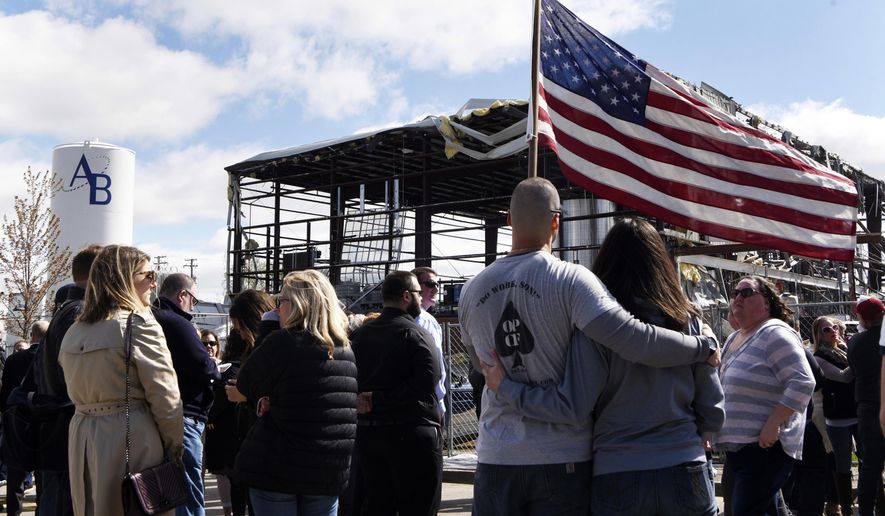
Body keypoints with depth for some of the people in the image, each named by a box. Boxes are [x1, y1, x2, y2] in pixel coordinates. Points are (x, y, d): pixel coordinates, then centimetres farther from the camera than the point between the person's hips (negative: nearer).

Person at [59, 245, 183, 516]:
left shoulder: (74, 331, 11)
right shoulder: (139, 323, -11)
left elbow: (77, 390, 15)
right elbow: (165, 397, -13)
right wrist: (175, 449, -3)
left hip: (82, 437, 7)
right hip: (131, 436, -7)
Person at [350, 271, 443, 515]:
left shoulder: (359, 334, 9)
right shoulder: (417, 334, -11)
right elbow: (426, 385, -23)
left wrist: (372, 400, -6)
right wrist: (379, 400, -18)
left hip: (368, 433, 6)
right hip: (412, 434, -6)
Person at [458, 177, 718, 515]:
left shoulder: (471, 290, 2)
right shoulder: (571, 280, -12)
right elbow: (633, 340, -21)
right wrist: (704, 347, -8)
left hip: (495, 457, 3)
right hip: (561, 459, -3)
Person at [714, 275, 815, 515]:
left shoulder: (775, 334, -12)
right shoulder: (733, 339, 16)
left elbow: (802, 383, -22)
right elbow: (725, 389, 26)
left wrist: (773, 424, -26)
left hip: (765, 446, -9)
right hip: (736, 446, 9)